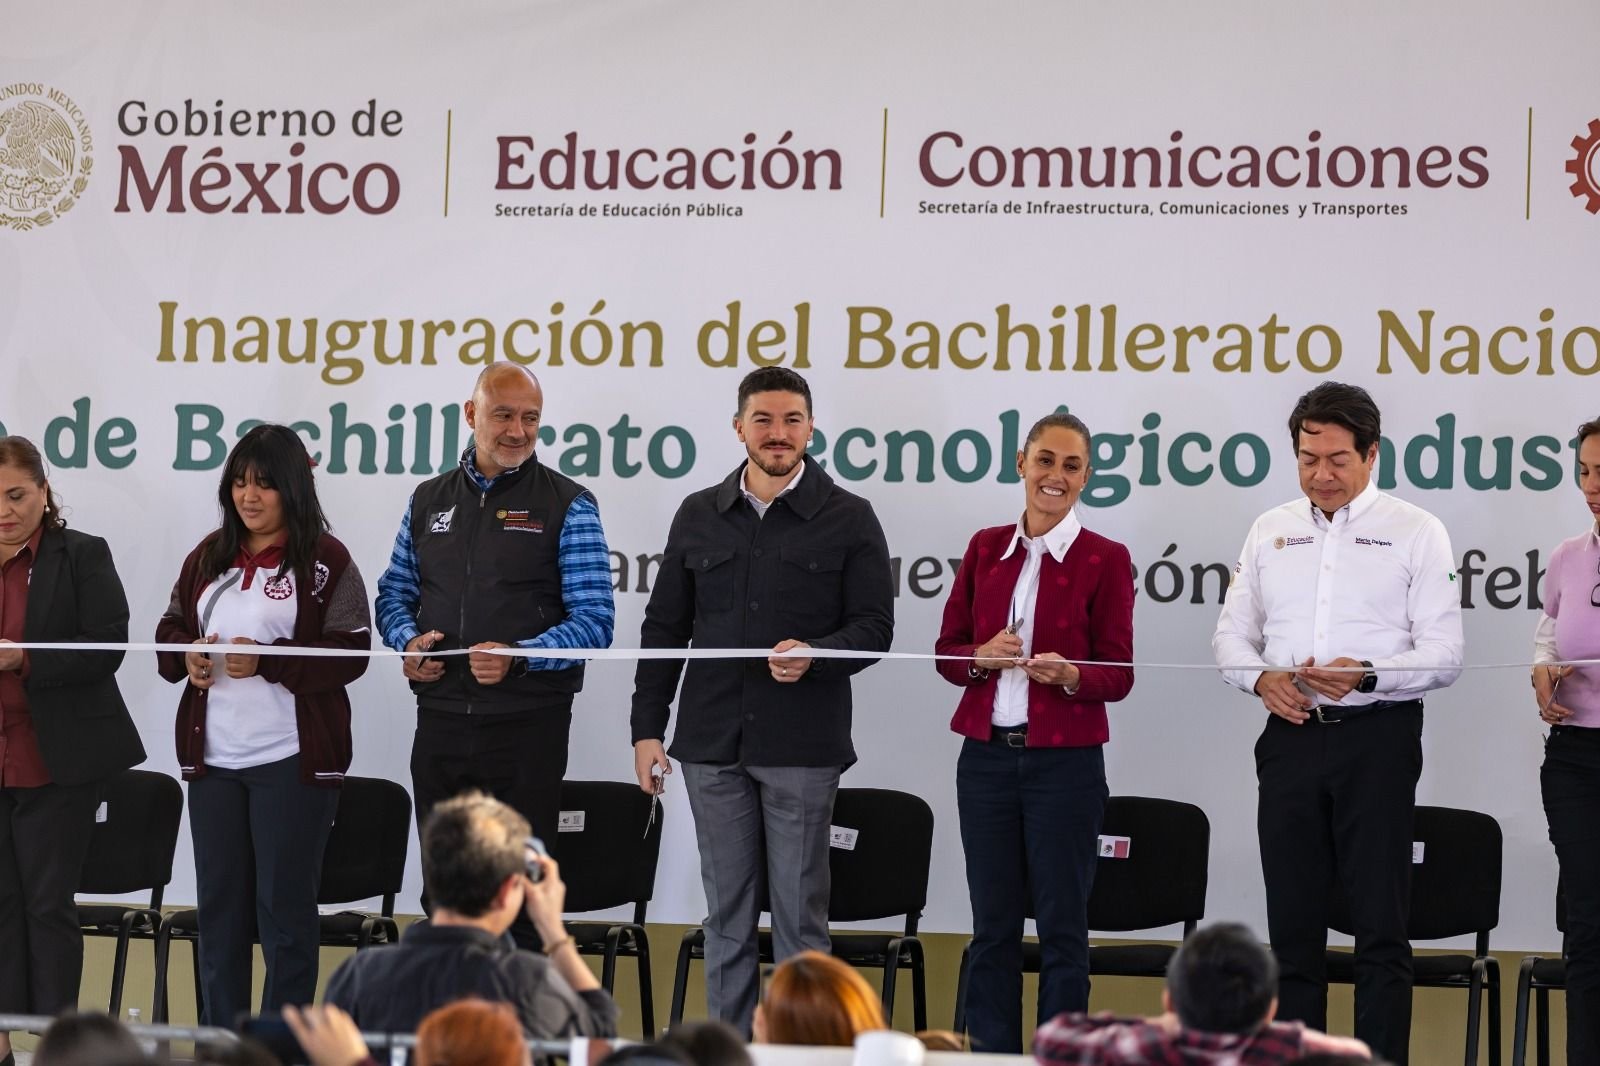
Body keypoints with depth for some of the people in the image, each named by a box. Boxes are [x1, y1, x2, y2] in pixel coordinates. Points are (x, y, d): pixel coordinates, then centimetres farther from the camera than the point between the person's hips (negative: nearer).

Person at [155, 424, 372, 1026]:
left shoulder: (326, 560, -6)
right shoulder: (209, 556, 11)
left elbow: (350, 653, -12)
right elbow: (171, 631, 16)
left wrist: (266, 661, -21)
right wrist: (187, 657, -6)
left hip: (292, 760, -5)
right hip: (213, 756, 5)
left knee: (285, 906, 1)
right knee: (219, 903, 11)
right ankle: (219, 1039, 20)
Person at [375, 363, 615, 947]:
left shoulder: (568, 505, -2)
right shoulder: (429, 500, 12)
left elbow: (594, 619, -8)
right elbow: (394, 592, 18)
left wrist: (517, 657, -23)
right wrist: (409, 641, -4)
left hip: (526, 724, -4)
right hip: (440, 721, 4)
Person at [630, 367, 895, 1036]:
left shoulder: (848, 519, 1)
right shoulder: (698, 516, 10)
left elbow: (873, 627, -2)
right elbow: (664, 628, 12)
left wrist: (814, 655, -21)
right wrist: (647, 727, 6)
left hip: (802, 746, -3)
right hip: (713, 742, 3)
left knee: (799, 915, 1)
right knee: (727, 914, 8)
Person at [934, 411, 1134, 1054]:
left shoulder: (1104, 559, -2)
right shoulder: (986, 548, 8)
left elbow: (1118, 676, -3)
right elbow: (947, 651, 9)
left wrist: (1070, 674, -23)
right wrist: (982, 657, -13)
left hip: (1065, 760, -3)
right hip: (987, 755, 3)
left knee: (1062, 926, 1)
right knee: (991, 924, 7)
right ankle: (992, 1057, 14)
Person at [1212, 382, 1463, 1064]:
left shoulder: (1416, 533, 2)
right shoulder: (1271, 533, 14)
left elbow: (1443, 655, -4)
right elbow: (1231, 636, 16)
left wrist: (1367, 675, -20)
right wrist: (1261, 679, -6)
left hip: (1377, 737, -4)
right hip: (1291, 736, 4)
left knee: (1380, 925, -4)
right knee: (1292, 924, 6)